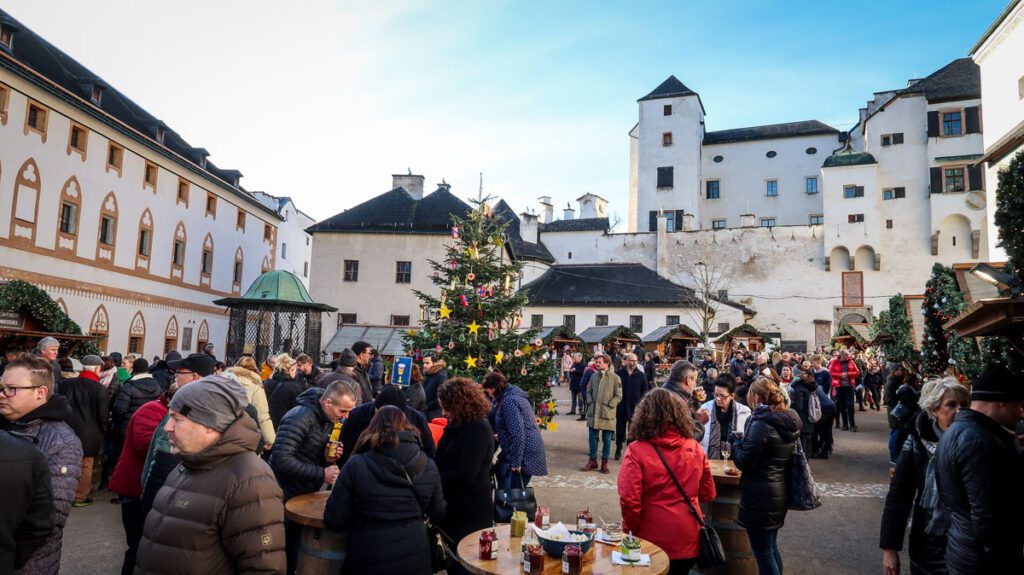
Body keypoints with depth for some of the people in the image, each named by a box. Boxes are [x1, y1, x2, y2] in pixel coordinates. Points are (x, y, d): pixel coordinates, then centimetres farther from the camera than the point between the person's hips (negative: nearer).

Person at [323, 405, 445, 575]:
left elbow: (333, 521, -7)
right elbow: (438, 514, 9)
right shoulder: (428, 466, -3)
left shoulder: (356, 465, -11)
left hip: (369, 561, -2)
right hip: (415, 557, 2)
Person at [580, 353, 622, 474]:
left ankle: (605, 462, 19)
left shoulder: (615, 378, -6)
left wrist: (609, 406, -11)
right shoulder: (593, 376, 6)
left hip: (607, 414, -3)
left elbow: (618, 396, -5)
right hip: (593, 412, 3)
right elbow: (589, 391, 15)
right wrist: (590, 403, 0)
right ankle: (592, 461, 23)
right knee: (593, 437, 9)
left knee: (606, 439, 6)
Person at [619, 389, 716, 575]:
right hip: (689, 541, 4)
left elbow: (629, 500, -18)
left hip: (653, 542, -4)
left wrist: (629, 532, -1)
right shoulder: (694, 448, -3)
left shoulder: (637, 451, -16)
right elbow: (708, 493, 8)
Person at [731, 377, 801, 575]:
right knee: (771, 547, 22)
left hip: (760, 495, -9)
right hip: (778, 491, 9)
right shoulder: (788, 421, 6)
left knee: (763, 552, 2)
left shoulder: (761, 423, -21)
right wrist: (745, 441, 18)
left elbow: (744, 461, -19)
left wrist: (737, 442, -2)